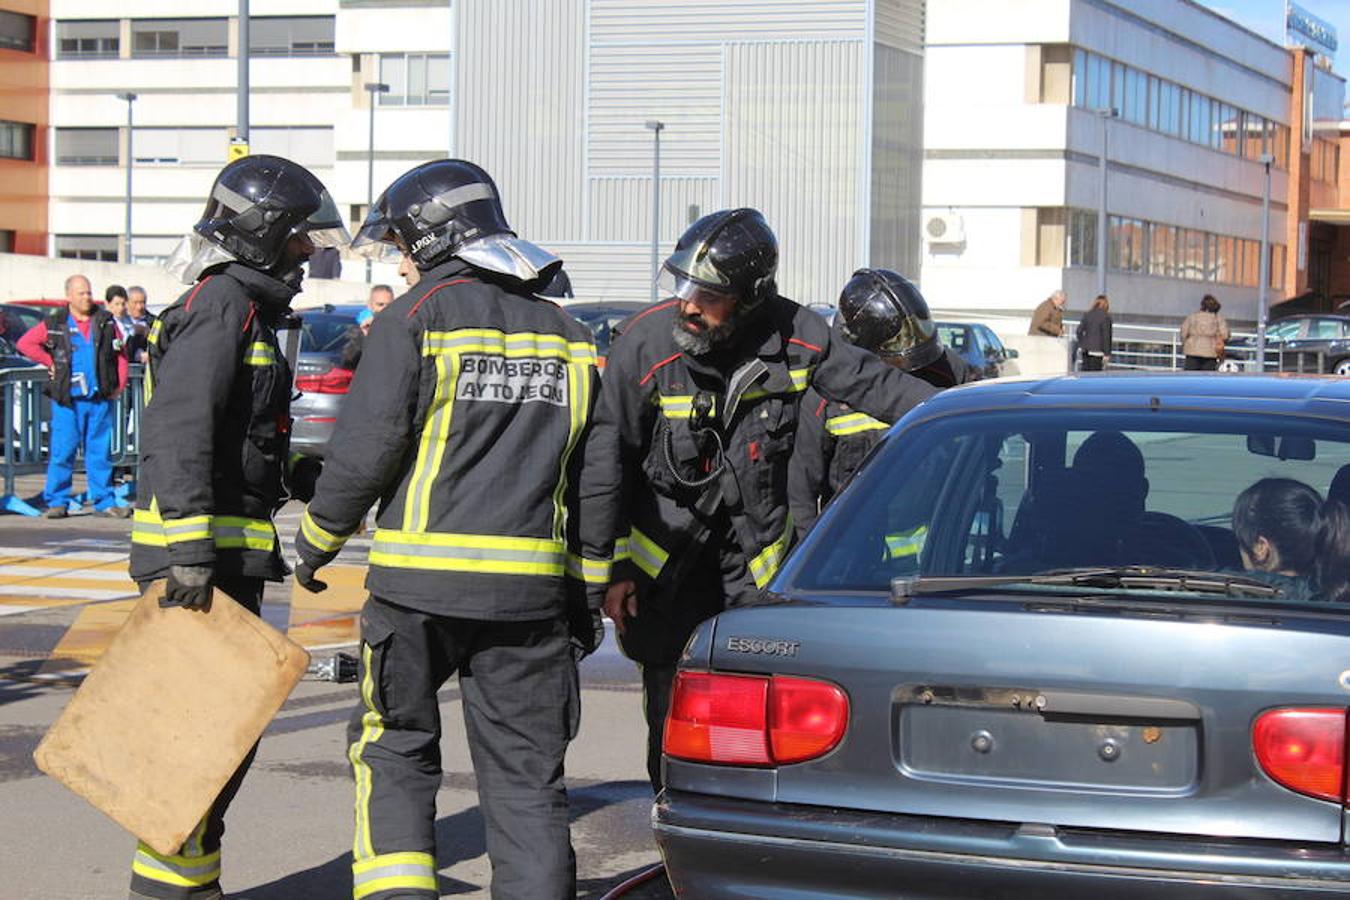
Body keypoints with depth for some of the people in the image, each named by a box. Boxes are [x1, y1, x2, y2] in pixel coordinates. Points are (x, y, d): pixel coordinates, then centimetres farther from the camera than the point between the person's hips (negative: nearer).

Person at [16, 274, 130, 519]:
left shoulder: (106, 321, 8)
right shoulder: (55, 324, 2)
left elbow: (120, 355, 11)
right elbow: (25, 343, 5)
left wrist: (119, 384, 2)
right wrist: (49, 362, 1)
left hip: (99, 398, 2)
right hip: (67, 399, -2)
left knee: (100, 451, 4)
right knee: (62, 451, -2)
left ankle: (104, 501, 9)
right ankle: (56, 502, 4)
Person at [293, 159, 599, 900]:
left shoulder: (414, 319, -5)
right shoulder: (567, 336, 12)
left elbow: (364, 449, -7)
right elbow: (592, 474, 14)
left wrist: (317, 541, 9)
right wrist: (586, 595, 20)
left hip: (421, 579, -4)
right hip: (531, 586, 4)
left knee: (395, 747, 12)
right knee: (526, 770, 7)